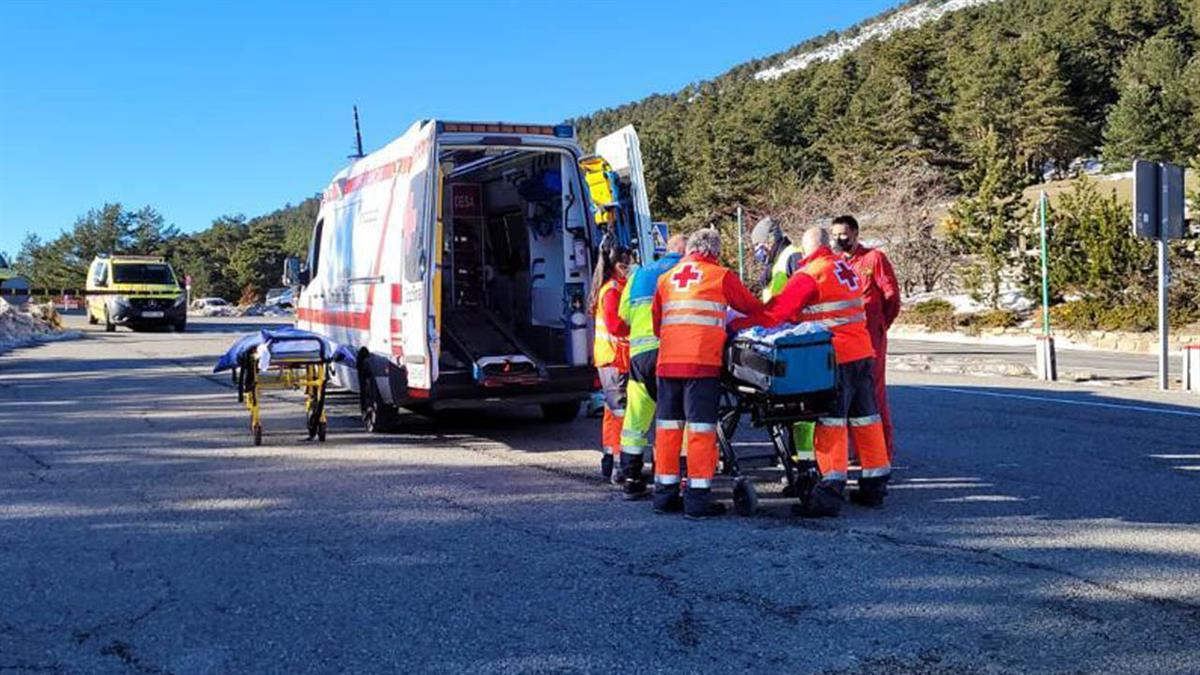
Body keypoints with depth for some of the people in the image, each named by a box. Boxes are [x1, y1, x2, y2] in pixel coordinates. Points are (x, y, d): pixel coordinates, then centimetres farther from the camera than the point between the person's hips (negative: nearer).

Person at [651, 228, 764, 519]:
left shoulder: (666, 278, 18)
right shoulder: (721, 276, 4)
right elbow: (752, 308, 13)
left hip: (668, 361, 5)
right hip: (702, 362, -5)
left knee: (668, 425, 10)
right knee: (701, 426, -3)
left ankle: (665, 492, 16)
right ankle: (698, 496, -3)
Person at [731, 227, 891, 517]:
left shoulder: (809, 274, -10)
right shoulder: (845, 267, 15)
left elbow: (776, 311, -12)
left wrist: (736, 325, -5)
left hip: (837, 357, -8)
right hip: (863, 352, 8)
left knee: (831, 422, -7)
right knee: (865, 418, 13)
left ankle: (831, 491, -10)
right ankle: (875, 485, 20)